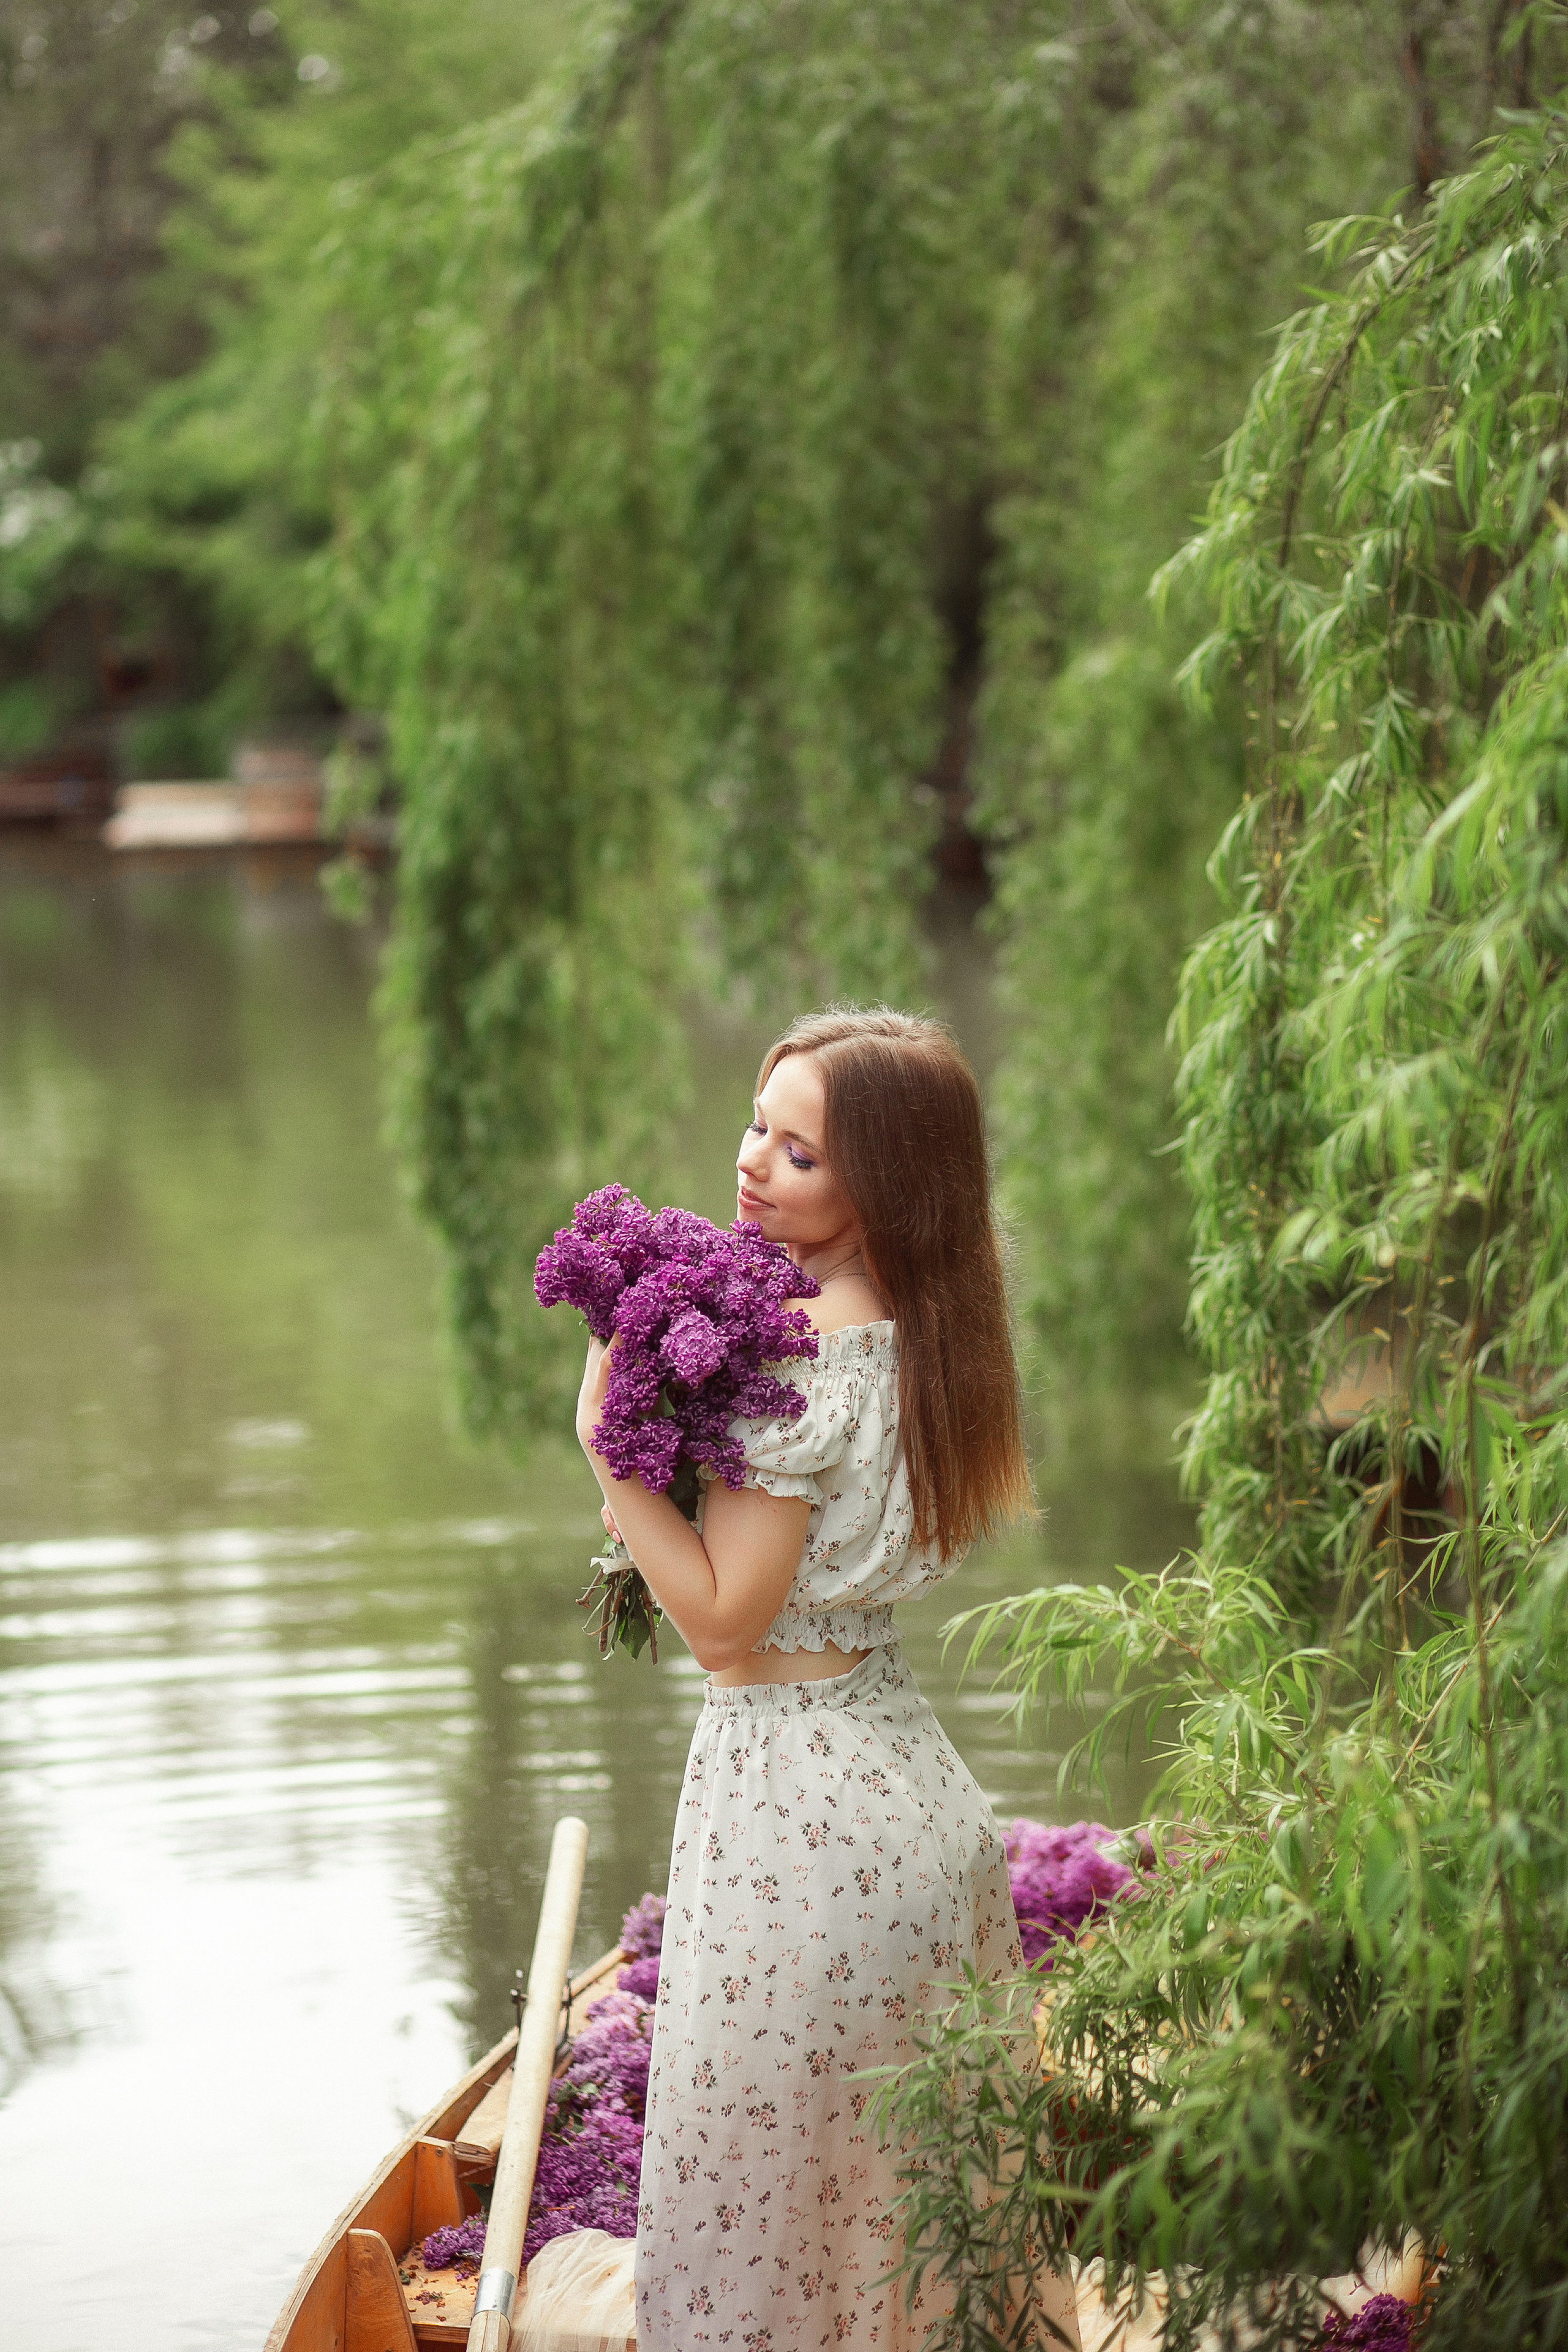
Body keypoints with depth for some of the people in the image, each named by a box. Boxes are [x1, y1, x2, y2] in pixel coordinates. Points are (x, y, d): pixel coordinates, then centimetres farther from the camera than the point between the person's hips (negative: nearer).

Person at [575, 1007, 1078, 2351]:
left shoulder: (804, 1349, -21)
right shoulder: (923, 1332, 5)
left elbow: (723, 1620, -20)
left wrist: (609, 1446, -18)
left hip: (798, 1802, -9)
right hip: (911, 1776, 9)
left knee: (767, 2166, 6)